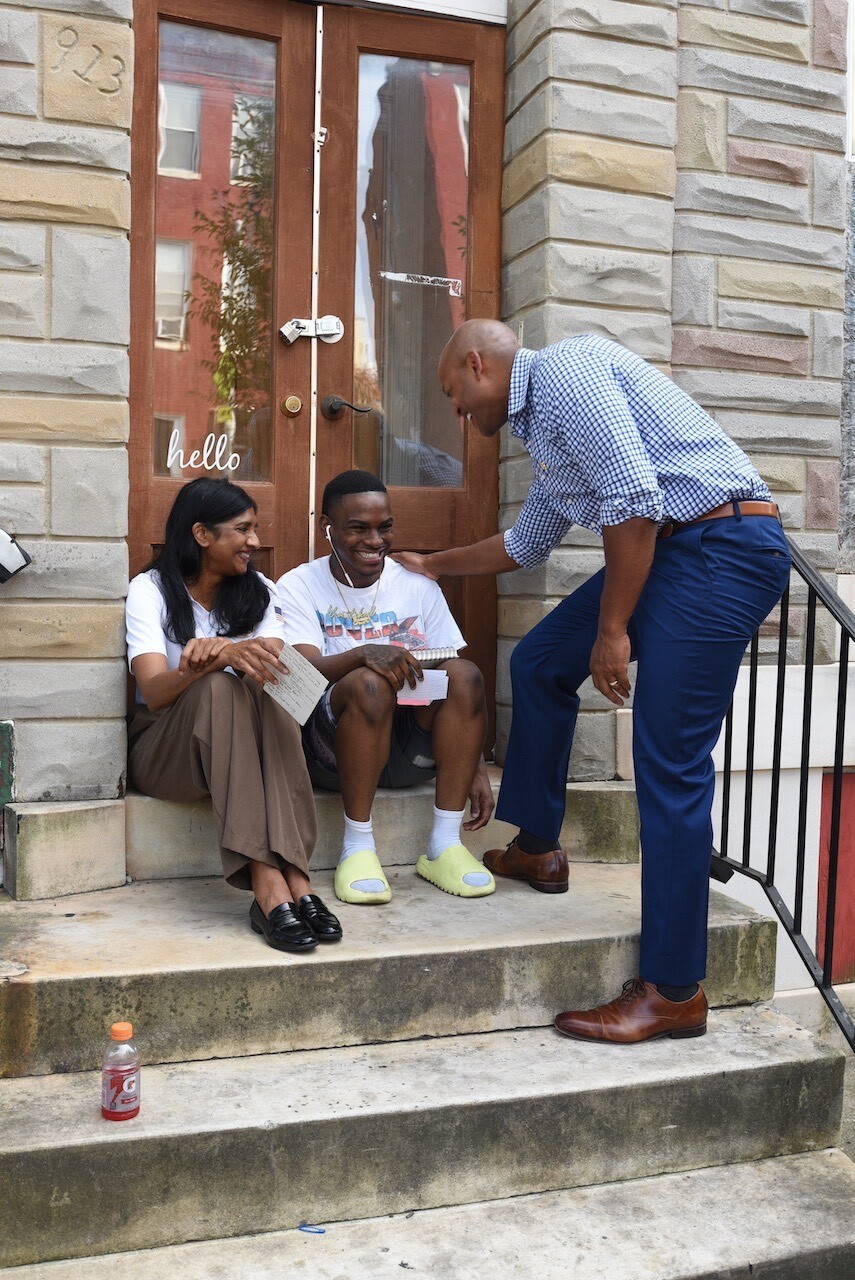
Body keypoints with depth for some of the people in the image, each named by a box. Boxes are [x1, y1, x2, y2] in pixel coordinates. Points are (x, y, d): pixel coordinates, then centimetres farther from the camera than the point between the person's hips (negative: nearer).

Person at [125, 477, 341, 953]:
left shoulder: (260, 591, 7)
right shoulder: (151, 589, -3)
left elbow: (273, 671, -12)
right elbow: (154, 693, -19)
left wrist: (225, 652, -34)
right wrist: (209, 664, -39)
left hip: (243, 745, 3)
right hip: (164, 749, -2)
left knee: (273, 708, -31)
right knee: (219, 689, -34)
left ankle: (296, 878, -44)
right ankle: (268, 885, -46)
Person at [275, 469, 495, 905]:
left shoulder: (418, 586, 9)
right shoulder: (298, 586, 2)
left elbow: (456, 684, 5)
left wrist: (477, 769, -6)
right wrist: (365, 654, -36)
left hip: (411, 751, 3)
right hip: (331, 749, -3)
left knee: (465, 674, -23)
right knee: (370, 682, -33)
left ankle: (444, 844, -19)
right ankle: (357, 847, -21)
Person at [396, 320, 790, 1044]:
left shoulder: (563, 370, -8)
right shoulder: (542, 425, 23)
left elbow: (632, 499, -20)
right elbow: (524, 547, 37)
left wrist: (612, 629, -15)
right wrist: (430, 567, 47)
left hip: (724, 544, -10)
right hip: (666, 549, 10)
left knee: (670, 767, -10)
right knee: (540, 663, 16)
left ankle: (674, 992, -1)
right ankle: (537, 849, 30)